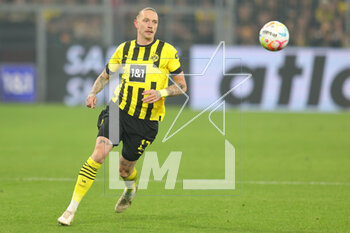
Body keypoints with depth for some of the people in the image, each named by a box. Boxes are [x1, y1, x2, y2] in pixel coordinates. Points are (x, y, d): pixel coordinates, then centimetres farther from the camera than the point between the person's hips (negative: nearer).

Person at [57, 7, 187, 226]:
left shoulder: (167, 51, -3)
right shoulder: (124, 49, 6)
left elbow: (182, 86, 1)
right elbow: (105, 75, 19)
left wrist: (161, 93, -18)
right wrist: (93, 93, 0)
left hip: (146, 121, -1)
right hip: (119, 110, 1)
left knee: (125, 168, 7)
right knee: (99, 153, -19)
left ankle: (131, 188, 48)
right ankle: (72, 209, -17)